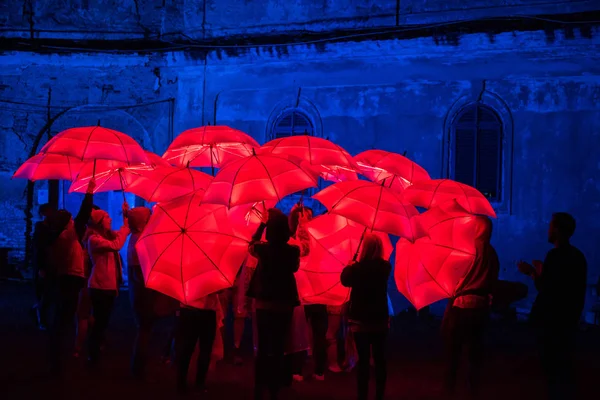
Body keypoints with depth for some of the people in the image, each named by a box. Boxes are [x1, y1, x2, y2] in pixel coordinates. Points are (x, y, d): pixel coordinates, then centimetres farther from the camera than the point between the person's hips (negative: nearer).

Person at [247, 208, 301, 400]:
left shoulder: (263, 249, -10)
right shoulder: (293, 251, -8)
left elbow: (251, 245, 14)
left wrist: (262, 223, 21)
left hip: (265, 305, 0)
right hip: (284, 305, 0)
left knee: (263, 349, 7)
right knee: (278, 349, 6)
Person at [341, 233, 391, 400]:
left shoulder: (357, 268, -15)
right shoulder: (385, 267, -5)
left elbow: (345, 280, 5)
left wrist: (349, 266, 22)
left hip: (361, 320, -2)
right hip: (380, 320, 2)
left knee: (363, 360, 3)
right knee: (380, 360, 9)